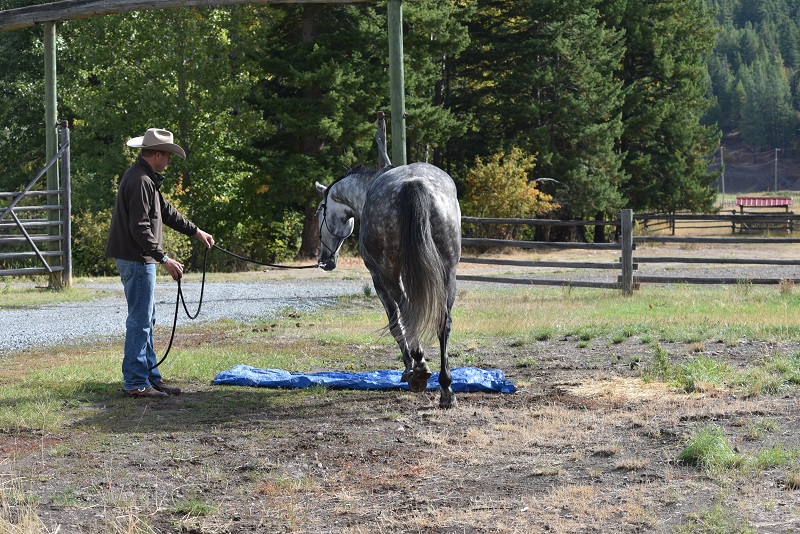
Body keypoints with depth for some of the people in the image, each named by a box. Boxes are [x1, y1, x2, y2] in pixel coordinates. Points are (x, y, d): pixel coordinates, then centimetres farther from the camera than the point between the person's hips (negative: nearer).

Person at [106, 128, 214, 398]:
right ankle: (135, 383, -4)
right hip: (136, 259, -11)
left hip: (141, 260, 11)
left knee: (146, 320, 15)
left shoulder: (147, 179, 15)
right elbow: (140, 228, -24)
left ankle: (150, 376, 21)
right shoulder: (140, 181, -19)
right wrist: (164, 259, -21)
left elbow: (166, 211, 27)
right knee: (140, 320, -7)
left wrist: (195, 231, 32)